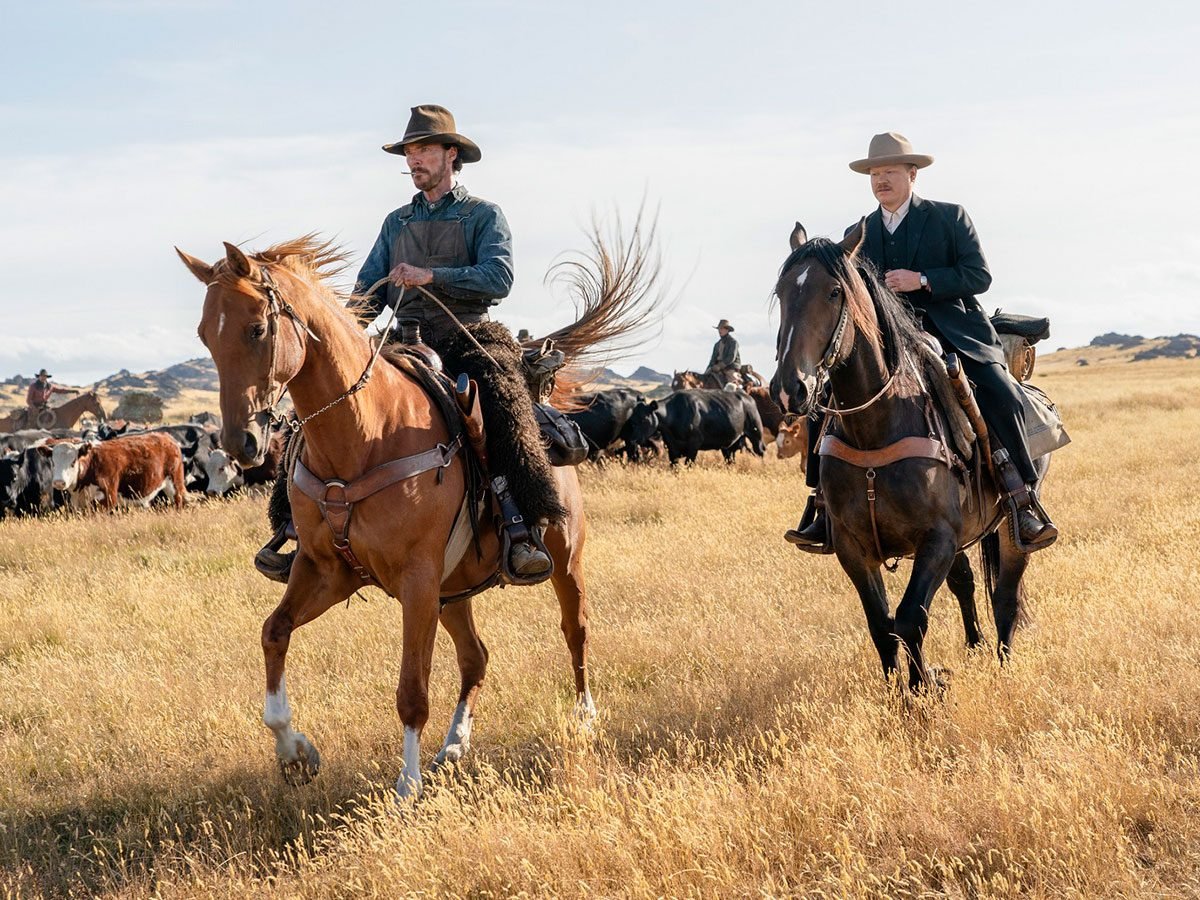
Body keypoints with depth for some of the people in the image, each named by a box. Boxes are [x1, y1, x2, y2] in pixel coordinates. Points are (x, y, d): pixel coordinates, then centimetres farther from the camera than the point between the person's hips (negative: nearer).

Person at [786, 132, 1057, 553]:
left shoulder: (949, 218, 4)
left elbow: (979, 275, -5)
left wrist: (922, 280, -17)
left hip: (953, 334, -3)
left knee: (1002, 398, -27)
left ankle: (1024, 503, -16)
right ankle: (825, 506, -9)